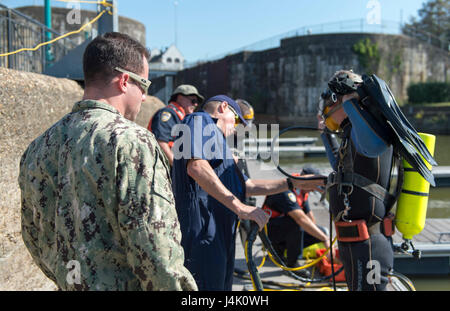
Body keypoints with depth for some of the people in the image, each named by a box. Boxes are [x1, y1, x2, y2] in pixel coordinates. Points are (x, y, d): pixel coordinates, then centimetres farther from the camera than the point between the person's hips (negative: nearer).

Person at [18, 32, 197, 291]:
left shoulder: (39, 147, 4)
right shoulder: (132, 142, -20)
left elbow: (35, 237, 12)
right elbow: (153, 245, -23)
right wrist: (178, 287, -11)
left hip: (70, 284, 7)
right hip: (125, 285, -7)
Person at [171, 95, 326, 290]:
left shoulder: (217, 139, 30)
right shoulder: (200, 120, -1)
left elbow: (248, 186, 32)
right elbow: (196, 167, -21)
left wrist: (293, 183, 30)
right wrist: (239, 206, -24)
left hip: (220, 236, 10)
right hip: (203, 234, -10)